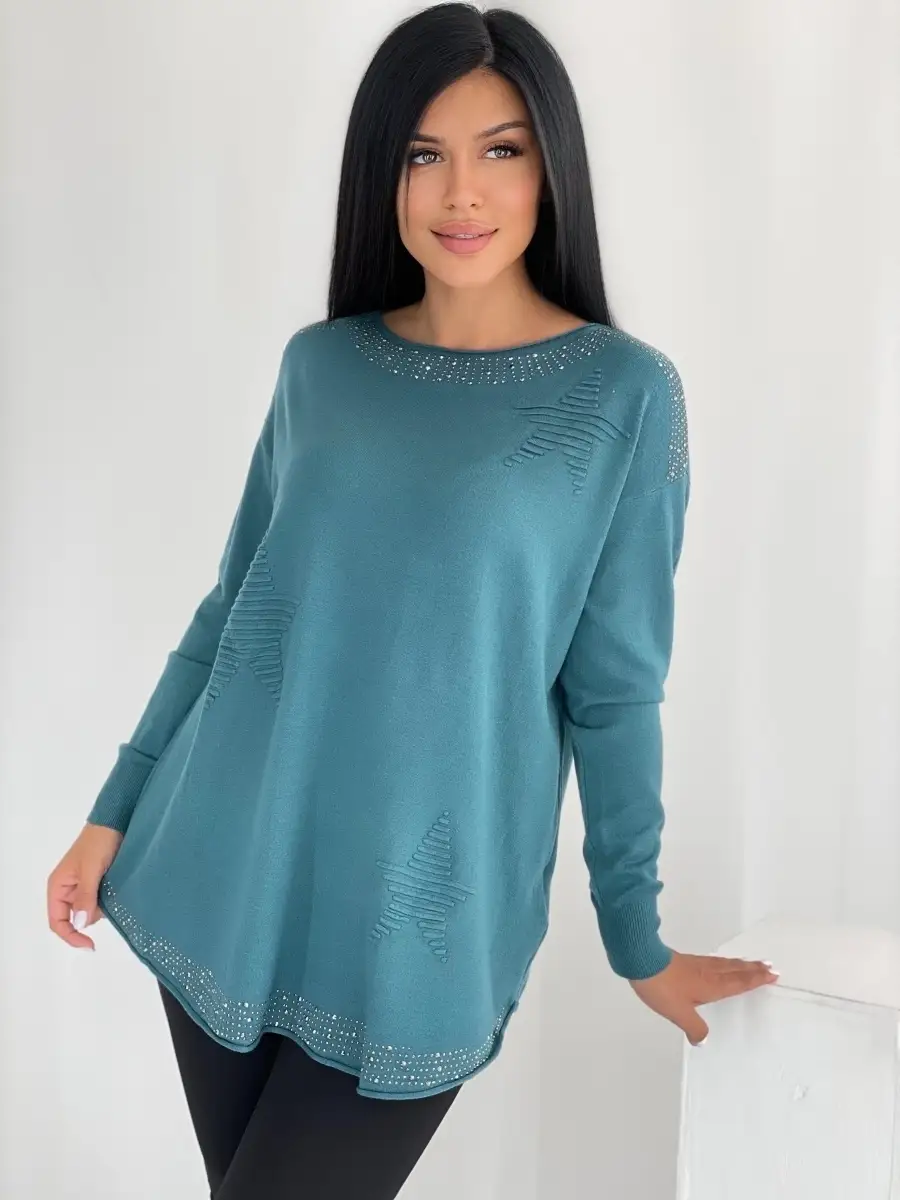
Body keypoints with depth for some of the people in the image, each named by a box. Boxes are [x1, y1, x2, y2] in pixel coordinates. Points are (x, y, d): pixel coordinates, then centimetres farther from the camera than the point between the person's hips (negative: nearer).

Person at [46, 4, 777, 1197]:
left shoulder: (625, 392, -8)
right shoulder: (319, 365, 3)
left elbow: (614, 692, -5)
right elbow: (231, 608, 8)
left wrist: (637, 939, 1)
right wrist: (114, 813, 8)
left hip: (417, 919, -3)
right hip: (223, 878, 4)